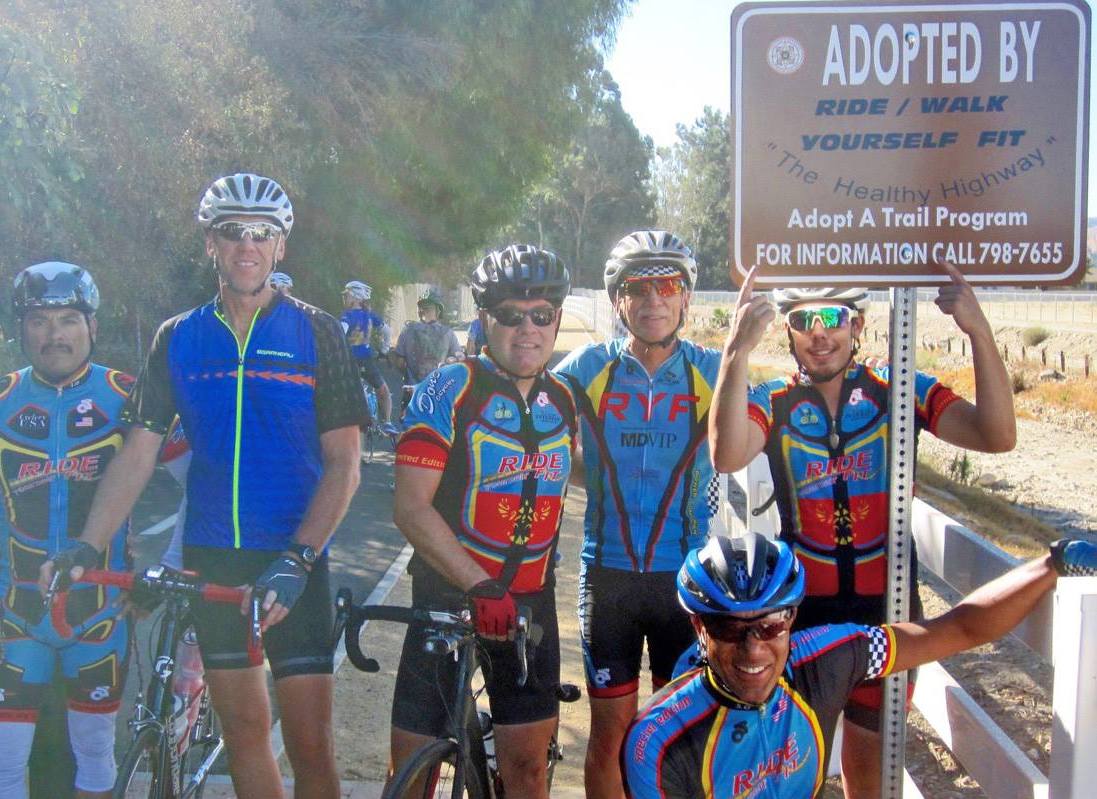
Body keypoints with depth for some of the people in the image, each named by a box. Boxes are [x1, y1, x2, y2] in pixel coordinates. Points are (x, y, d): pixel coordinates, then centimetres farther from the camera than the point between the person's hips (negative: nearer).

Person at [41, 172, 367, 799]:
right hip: (210, 558, 3)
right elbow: (140, 451, 4)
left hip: (294, 560, -3)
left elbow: (343, 463, -6)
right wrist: (87, 548, -9)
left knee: (310, 745, -3)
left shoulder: (315, 333, -3)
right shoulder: (178, 338, 6)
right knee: (244, 730, 11)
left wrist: (298, 559, -18)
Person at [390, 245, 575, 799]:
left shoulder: (563, 400, 5)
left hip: (531, 601, 4)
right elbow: (411, 508, -18)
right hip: (448, 595, -4)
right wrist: (481, 586, -24)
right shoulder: (449, 389, -11)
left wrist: (538, 570, 13)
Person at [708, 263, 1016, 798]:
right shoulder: (770, 405, -5)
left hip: (884, 604, 1)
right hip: (801, 606, 0)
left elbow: (997, 436, -17)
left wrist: (979, 332, -28)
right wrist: (737, 350, -40)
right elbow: (727, 456, -27)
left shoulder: (901, 392, -4)